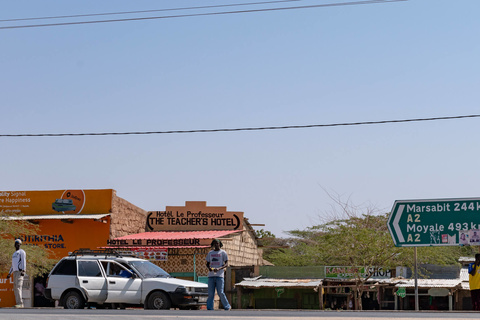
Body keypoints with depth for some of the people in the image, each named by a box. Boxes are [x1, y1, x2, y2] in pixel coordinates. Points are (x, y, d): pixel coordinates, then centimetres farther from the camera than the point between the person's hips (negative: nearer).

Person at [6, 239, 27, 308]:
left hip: (20, 271, -9)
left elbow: (23, 261, -11)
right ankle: (19, 303, 4)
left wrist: (23, 271, -23)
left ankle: (20, 303, -24)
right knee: (15, 288, 4)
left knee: (18, 287, -18)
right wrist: (9, 273, 27)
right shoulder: (14, 253, 26)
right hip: (15, 272, 9)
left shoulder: (21, 252, 0)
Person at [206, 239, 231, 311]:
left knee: (220, 292, -8)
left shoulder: (223, 253, 5)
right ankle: (209, 309, 2)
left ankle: (227, 307, 5)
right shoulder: (210, 253, 17)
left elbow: (226, 264, 1)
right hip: (211, 275, 4)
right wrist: (209, 267, -3)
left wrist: (219, 269, -16)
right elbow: (207, 263, 21)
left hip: (219, 275, -4)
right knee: (210, 293, 0)